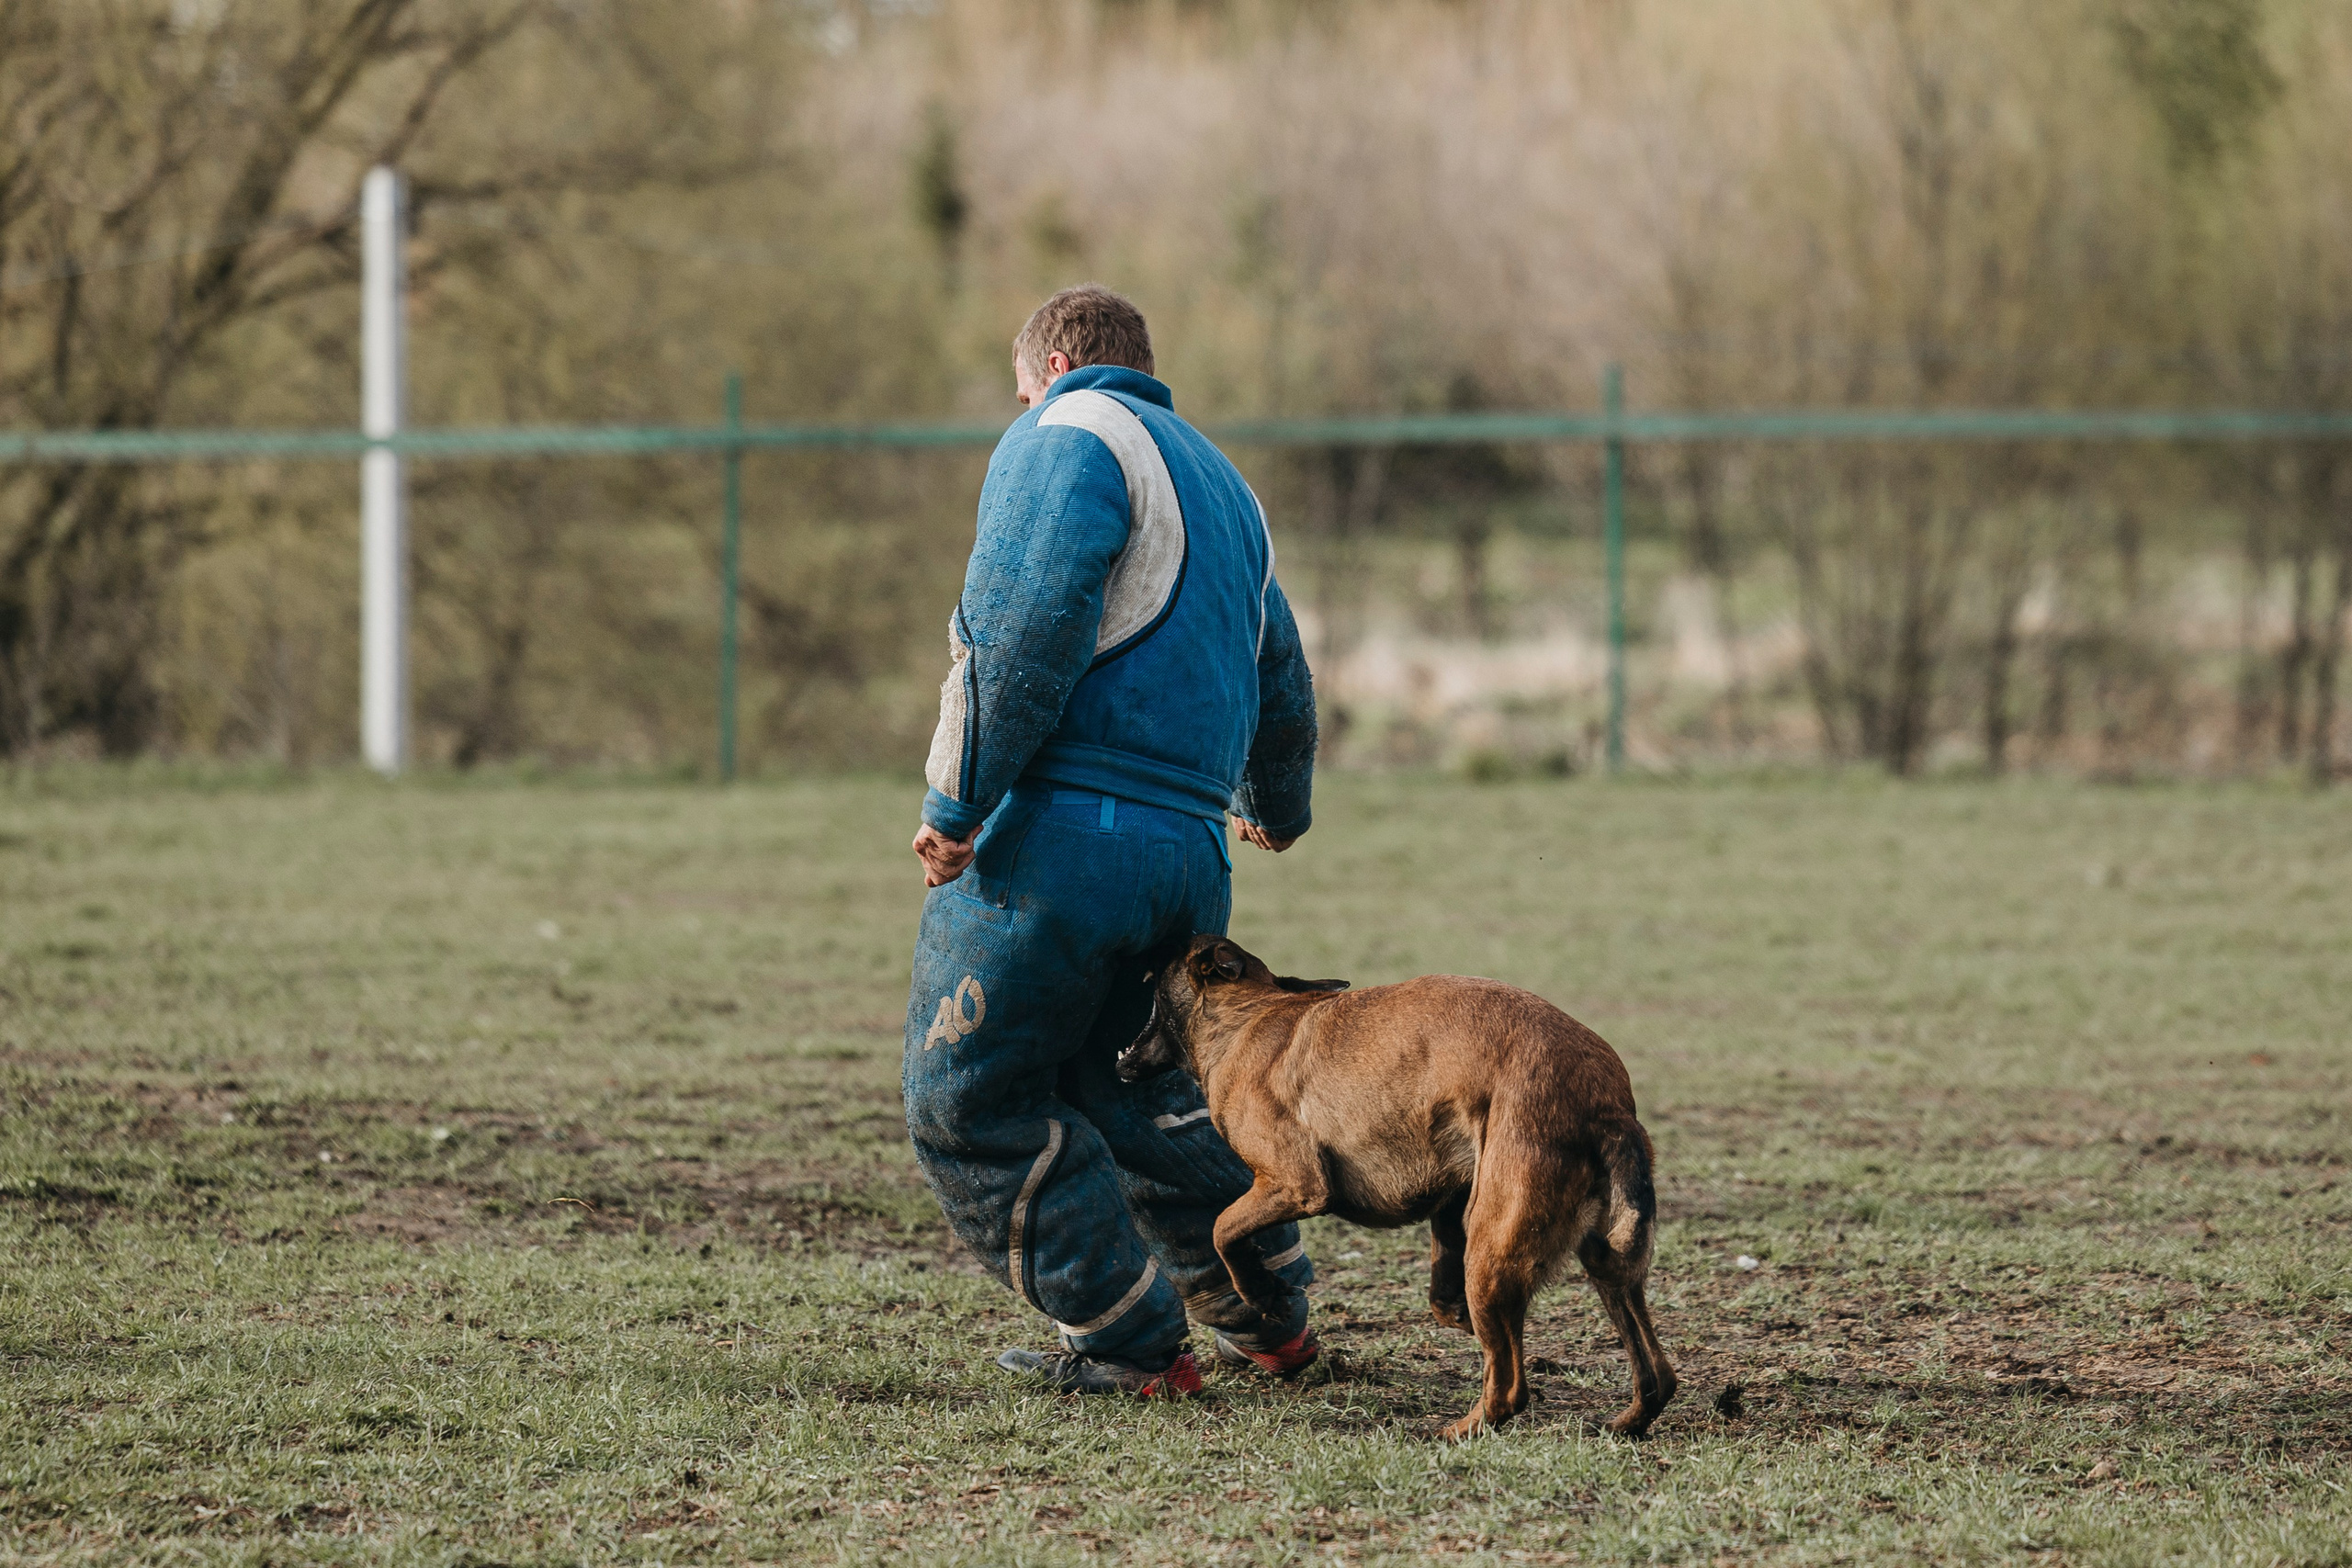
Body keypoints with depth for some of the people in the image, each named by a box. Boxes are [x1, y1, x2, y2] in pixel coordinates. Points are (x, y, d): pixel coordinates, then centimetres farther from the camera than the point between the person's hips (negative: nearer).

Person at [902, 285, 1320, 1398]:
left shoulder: (1067, 439, -2)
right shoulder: (1220, 482, 25)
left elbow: (1019, 630, -18)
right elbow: (1280, 681, 36)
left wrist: (957, 801, -17)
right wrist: (1278, 805, 54)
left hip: (1062, 832, -9)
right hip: (1189, 845, 9)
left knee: (969, 1100, 1)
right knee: (1123, 1082, 27)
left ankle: (1132, 1347, 3)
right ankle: (1269, 1318, 29)